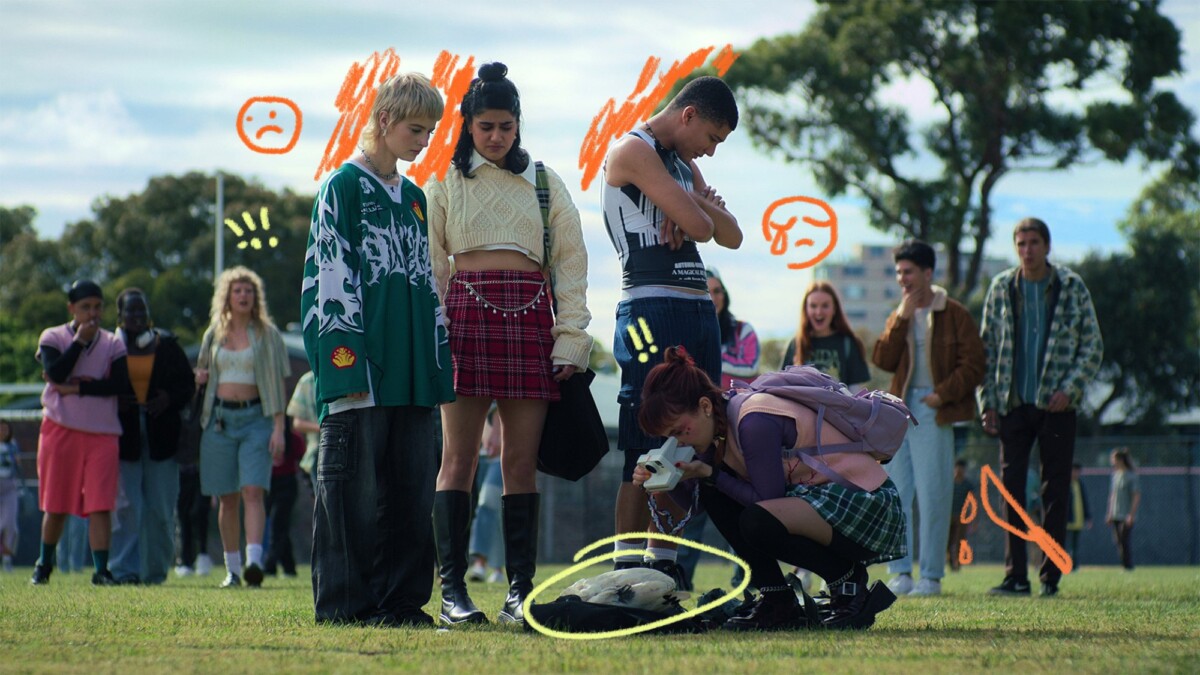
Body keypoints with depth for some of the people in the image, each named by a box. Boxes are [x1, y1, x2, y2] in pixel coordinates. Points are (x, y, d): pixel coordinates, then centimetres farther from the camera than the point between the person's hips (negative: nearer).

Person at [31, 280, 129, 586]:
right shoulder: (53, 337, 4)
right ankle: (44, 563, 24)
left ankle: (101, 569, -8)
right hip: (60, 429, -1)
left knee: (101, 504, -8)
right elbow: (56, 373, -14)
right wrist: (80, 340, -11)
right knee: (55, 504, 6)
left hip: (102, 432, 1)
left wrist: (76, 388, -12)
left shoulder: (113, 343, 8)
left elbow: (119, 384, -6)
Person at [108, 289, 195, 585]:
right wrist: (114, 402, -13)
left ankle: (155, 569, 10)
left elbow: (188, 384, 11)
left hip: (161, 436, 2)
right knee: (126, 507, -8)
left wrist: (169, 399, -8)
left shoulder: (167, 345, 10)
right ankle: (124, 569, -6)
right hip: (123, 437, -2)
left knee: (161, 509, 1)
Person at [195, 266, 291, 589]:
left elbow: (277, 383, 1)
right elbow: (203, 373, 26)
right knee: (228, 499, 4)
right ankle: (232, 569, 10)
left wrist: (279, 429, -7)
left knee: (253, 491, -17)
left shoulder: (267, 333, 3)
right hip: (220, 418, 3)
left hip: (255, 417, -3)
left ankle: (254, 561, -27)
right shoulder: (214, 335, 13)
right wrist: (200, 377, 1)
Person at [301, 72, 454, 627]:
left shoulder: (414, 198, 20)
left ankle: (400, 597, 9)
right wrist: (347, 368, -16)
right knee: (355, 481, -6)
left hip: (411, 371, 7)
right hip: (362, 362, -7)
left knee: (411, 483, 4)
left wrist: (437, 363, 15)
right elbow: (331, 279, -8)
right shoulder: (344, 187, -2)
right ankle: (344, 601, -2)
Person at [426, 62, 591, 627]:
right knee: (459, 455, -4)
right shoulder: (446, 181, 11)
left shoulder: (544, 182, 15)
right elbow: (430, 262, 6)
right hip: (466, 309, -1)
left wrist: (571, 337, 1)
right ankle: (452, 589, -5)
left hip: (529, 316, 2)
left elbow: (570, 260, 11)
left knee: (521, 461, -1)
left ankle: (521, 589, 1)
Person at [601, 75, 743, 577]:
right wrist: (702, 209, 8)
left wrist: (698, 205, -2)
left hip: (699, 310, 9)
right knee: (646, 448, -11)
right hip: (653, 307, -9)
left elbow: (731, 236, 16)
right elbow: (699, 226, -14)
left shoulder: (685, 166, 23)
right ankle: (626, 571, -10)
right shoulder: (634, 150, -6)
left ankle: (664, 562, 9)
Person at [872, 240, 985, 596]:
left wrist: (943, 394, -14)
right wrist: (902, 318, -4)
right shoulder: (899, 316, 16)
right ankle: (900, 572, 8)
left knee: (933, 497, -5)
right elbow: (883, 360, 3)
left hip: (934, 414, -6)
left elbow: (972, 365, -5)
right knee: (894, 494, 3)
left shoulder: (954, 315, -1)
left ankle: (931, 576, -1)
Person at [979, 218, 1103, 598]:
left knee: (1056, 492, 1)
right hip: (1013, 405, 2)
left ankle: (1051, 576, 6)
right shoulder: (1001, 289, 4)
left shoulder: (1072, 287, 0)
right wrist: (988, 403, 2)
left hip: (1056, 405, -2)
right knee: (1010, 487, -2)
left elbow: (1093, 346, 1)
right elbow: (987, 349, 8)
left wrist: (1069, 389, -11)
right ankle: (1015, 576, 1)